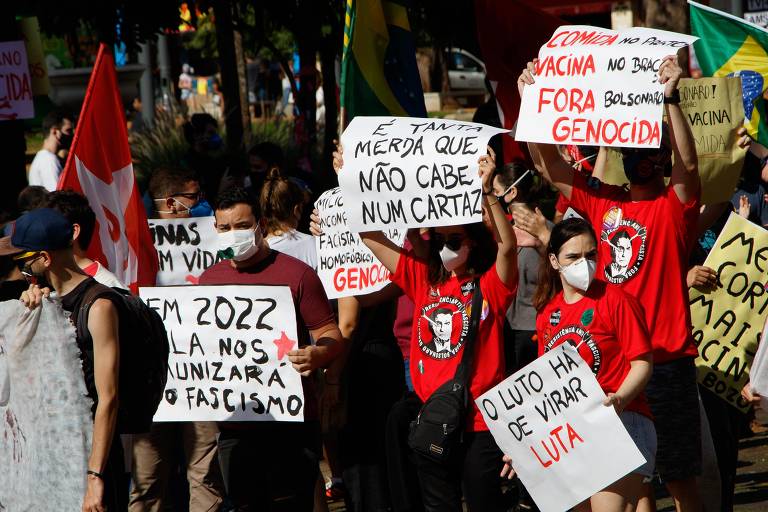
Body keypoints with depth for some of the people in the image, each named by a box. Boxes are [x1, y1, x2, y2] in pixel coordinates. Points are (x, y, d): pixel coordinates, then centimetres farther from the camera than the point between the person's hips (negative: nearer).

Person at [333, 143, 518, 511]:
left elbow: (507, 245, -23)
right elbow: (371, 236, 11)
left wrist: (485, 191, -31)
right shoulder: (424, 279, 9)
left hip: (480, 422, -5)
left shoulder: (491, 285, -4)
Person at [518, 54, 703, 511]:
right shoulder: (604, 202, 9)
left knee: (678, 475, 2)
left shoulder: (674, 207, -4)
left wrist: (670, 99, -33)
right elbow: (549, 165, 7)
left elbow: (688, 164, -23)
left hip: (665, 361, -5)